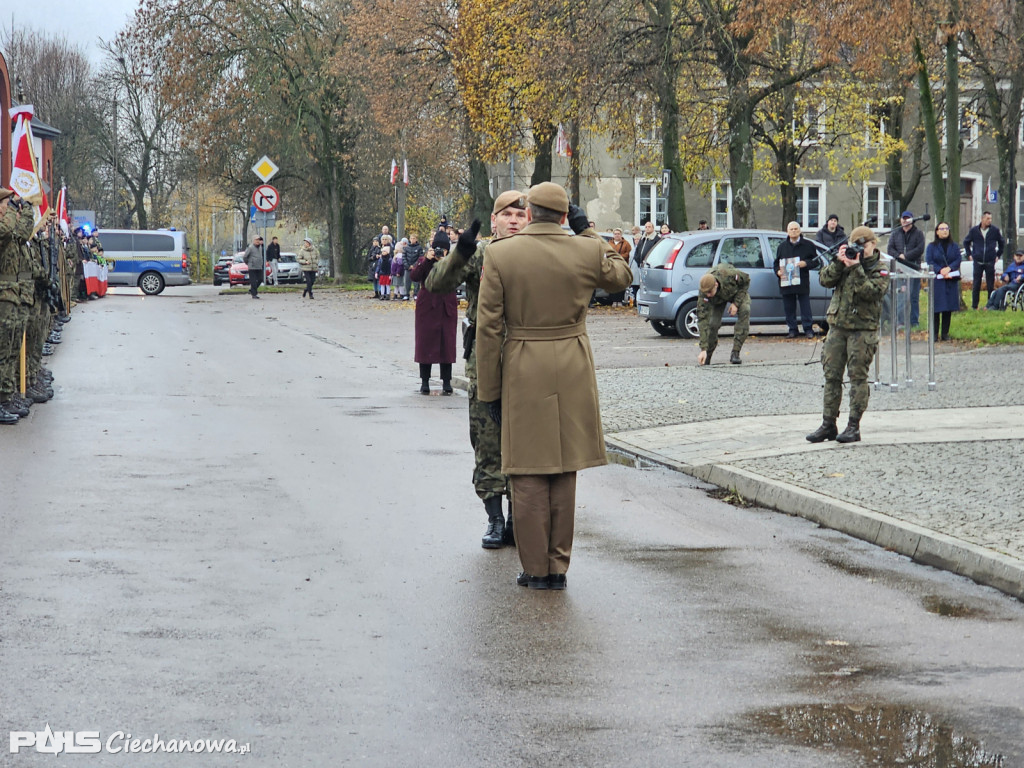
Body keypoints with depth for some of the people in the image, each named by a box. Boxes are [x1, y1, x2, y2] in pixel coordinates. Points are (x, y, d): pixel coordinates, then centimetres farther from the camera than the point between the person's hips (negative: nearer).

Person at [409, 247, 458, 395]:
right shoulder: (424, 262, 5)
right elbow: (415, 276, -12)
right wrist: (427, 260, -16)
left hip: (447, 308, 0)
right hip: (427, 307, 0)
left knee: (447, 345, 0)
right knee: (426, 343, 2)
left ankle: (446, 382, 6)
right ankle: (425, 382, 10)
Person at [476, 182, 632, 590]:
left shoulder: (499, 254, -8)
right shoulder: (587, 251, -4)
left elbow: (489, 328, -7)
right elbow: (621, 275, 20)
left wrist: (490, 389, 0)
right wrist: (587, 231, 19)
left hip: (523, 373, -2)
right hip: (573, 372, 2)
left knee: (529, 476, 5)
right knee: (564, 472, 11)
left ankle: (536, 569, 9)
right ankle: (558, 568, 15)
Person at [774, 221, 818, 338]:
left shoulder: (808, 245, 6)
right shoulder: (782, 246, 14)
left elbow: (815, 260, 5)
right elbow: (776, 262, 19)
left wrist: (806, 263, -13)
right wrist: (778, 271, -1)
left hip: (802, 282, -3)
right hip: (786, 282, 3)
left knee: (805, 307, -2)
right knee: (789, 308, 3)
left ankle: (808, 329, 4)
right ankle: (792, 329, 11)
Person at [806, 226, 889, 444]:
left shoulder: (879, 270, 0)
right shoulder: (846, 263, 14)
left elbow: (872, 292, -18)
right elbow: (825, 280, 2)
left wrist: (856, 268, -19)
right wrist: (839, 262, -10)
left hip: (863, 330, -5)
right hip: (837, 326, 5)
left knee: (858, 377, -5)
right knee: (831, 376, 5)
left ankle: (854, 426, -1)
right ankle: (828, 424, 10)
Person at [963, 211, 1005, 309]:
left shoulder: (995, 230, 1)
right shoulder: (974, 230, 1)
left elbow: (1002, 243, 16)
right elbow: (966, 242, 17)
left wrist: (998, 255, 11)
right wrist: (969, 254, 12)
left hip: (990, 262, 0)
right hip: (978, 262, 0)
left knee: (990, 286, 2)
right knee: (976, 285, 1)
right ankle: (974, 306, 8)